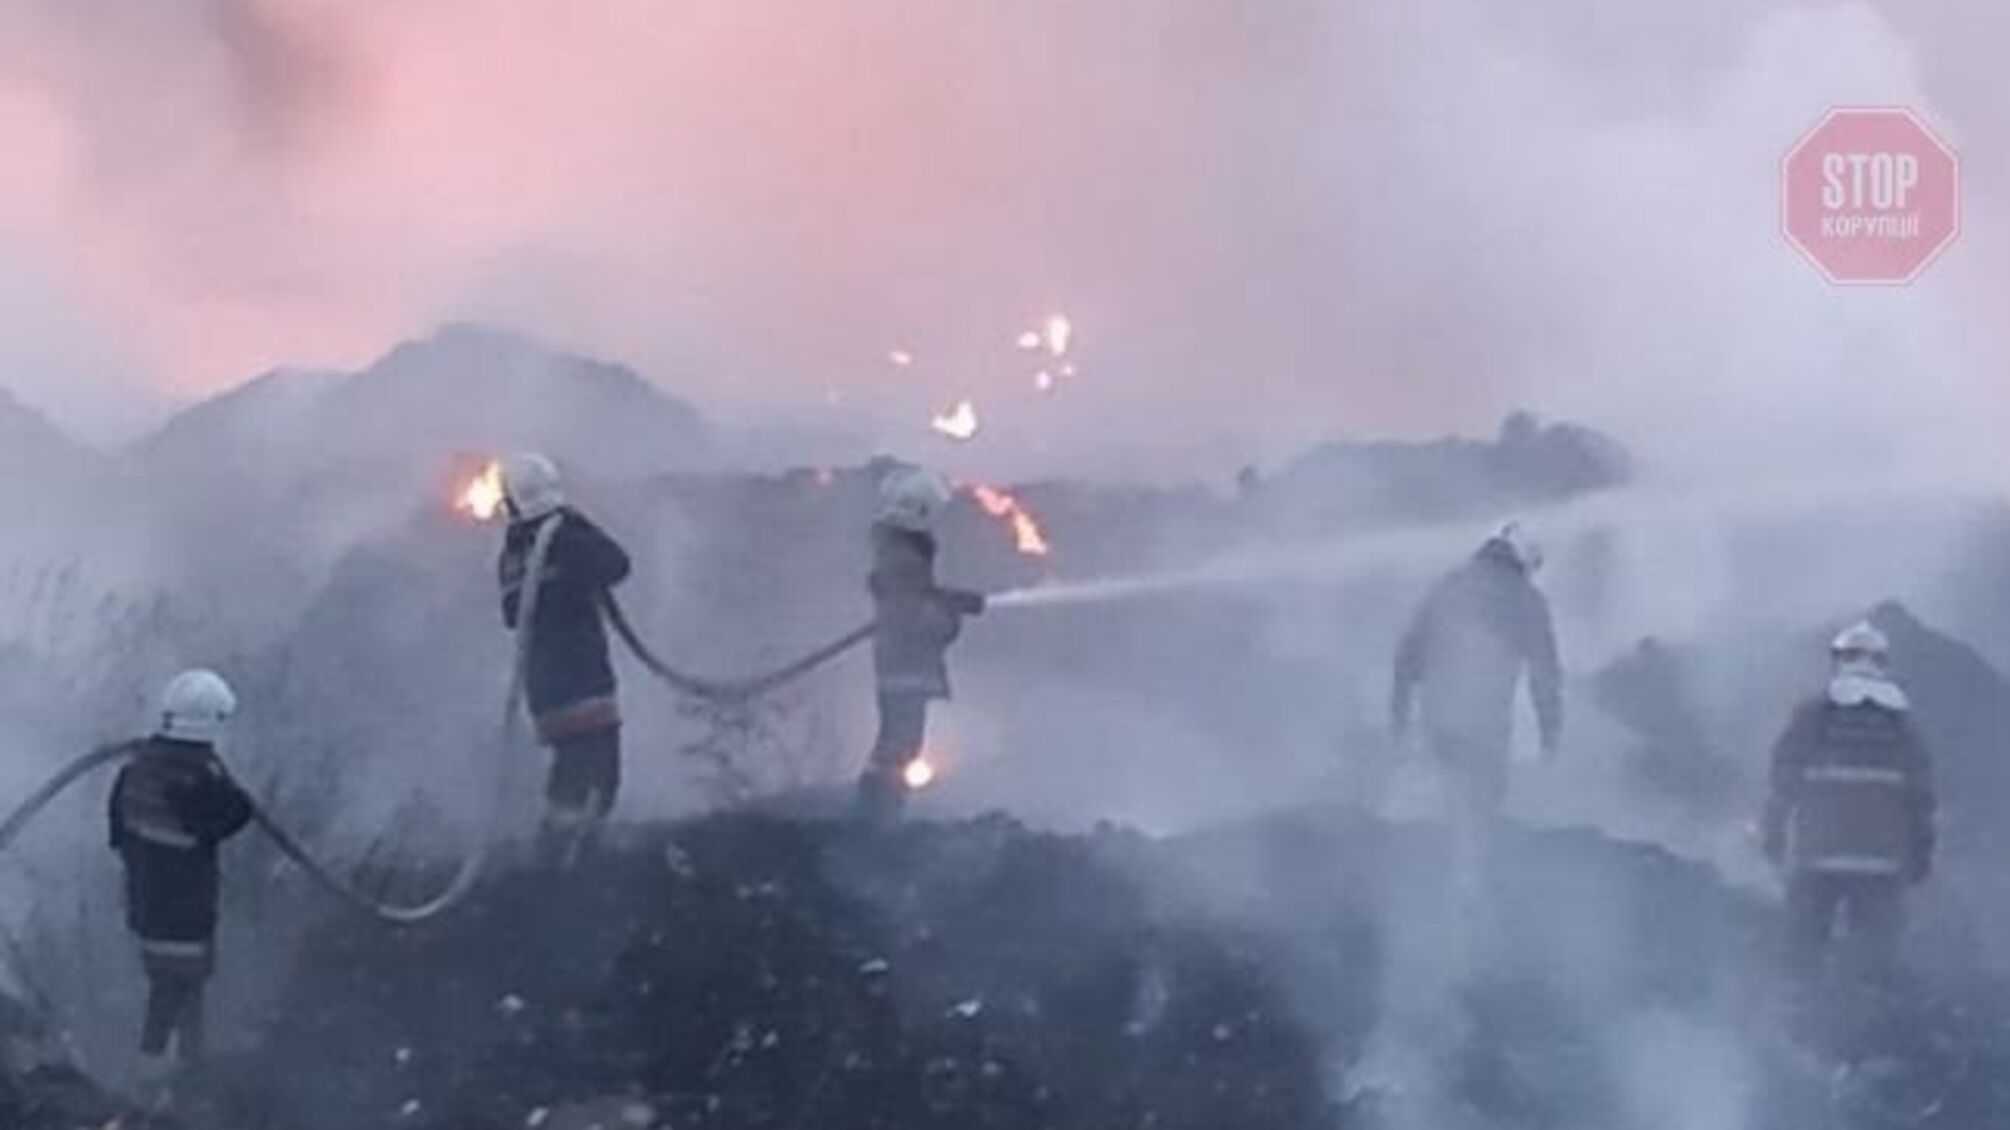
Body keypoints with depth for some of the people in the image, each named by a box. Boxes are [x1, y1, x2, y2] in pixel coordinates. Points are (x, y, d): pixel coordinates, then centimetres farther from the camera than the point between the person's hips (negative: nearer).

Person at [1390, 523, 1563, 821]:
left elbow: (1409, 651, 8)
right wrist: (1551, 733, 7)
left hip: (1436, 719, 4)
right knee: (1485, 796, 13)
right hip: (1486, 724, -4)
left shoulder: (1448, 586, 7)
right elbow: (1545, 672, -2)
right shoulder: (1528, 601, -4)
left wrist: (1400, 713, 15)